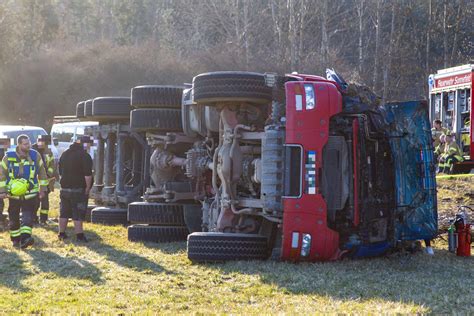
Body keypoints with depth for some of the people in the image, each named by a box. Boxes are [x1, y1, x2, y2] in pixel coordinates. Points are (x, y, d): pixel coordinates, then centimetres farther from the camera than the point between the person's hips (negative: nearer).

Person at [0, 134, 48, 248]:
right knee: (14, 219, 9)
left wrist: (43, 189, 6)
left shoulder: (35, 156, -1)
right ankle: (15, 239, 23)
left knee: (28, 217, -14)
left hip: (30, 194, 0)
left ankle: (25, 238, -22)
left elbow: (42, 173, 7)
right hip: (13, 194, 0)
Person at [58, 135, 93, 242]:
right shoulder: (85, 156, -12)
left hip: (65, 188, 7)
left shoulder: (65, 154, 13)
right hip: (78, 189, -7)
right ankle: (79, 234, -6)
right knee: (78, 213, -4)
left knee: (64, 212, 14)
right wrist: (87, 188, -10)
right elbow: (88, 175, -17)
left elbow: (60, 172, 19)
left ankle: (62, 234, 19)